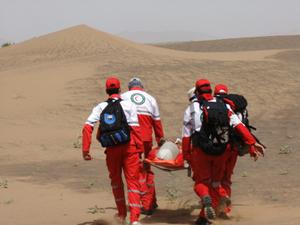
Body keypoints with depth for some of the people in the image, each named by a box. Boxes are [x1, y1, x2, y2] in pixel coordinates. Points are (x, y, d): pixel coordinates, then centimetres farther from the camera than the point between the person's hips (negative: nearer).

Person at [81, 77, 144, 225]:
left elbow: (87, 127, -6)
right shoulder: (128, 105, -1)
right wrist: (140, 149, -4)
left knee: (116, 179, 22)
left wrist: (85, 150, -4)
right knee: (132, 181, 0)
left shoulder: (100, 107, 4)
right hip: (129, 146, -2)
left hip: (112, 149, 2)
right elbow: (135, 128, -8)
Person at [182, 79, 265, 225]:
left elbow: (186, 136, -1)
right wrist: (252, 143, -9)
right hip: (220, 151, 3)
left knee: (201, 182, 11)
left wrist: (186, 157, 5)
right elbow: (239, 126, -4)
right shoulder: (224, 107, 7)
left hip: (200, 152, -3)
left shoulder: (191, 110, 1)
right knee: (215, 180, 20)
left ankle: (205, 197, -25)